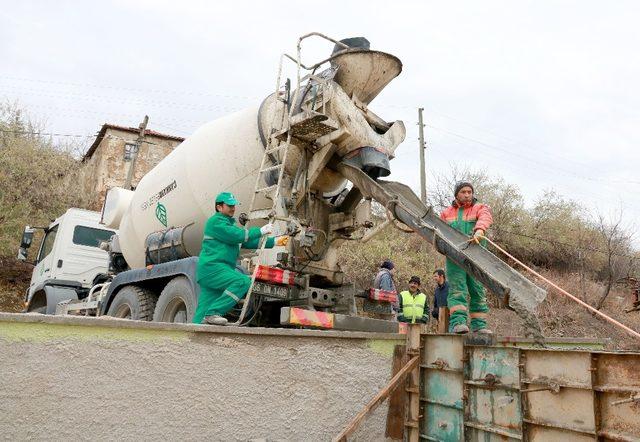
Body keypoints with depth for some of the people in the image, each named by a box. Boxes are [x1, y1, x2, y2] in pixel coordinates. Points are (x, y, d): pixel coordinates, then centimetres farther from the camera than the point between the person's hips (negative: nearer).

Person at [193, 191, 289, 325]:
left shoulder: (230, 224, 27)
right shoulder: (216, 221, -3)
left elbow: (248, 242, 22)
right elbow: (238, 235, -15)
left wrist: (274, 241, 14)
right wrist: (260, 231, -5)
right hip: (212, 268, -9)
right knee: (243, 281, -25)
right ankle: (213, 313, -25)